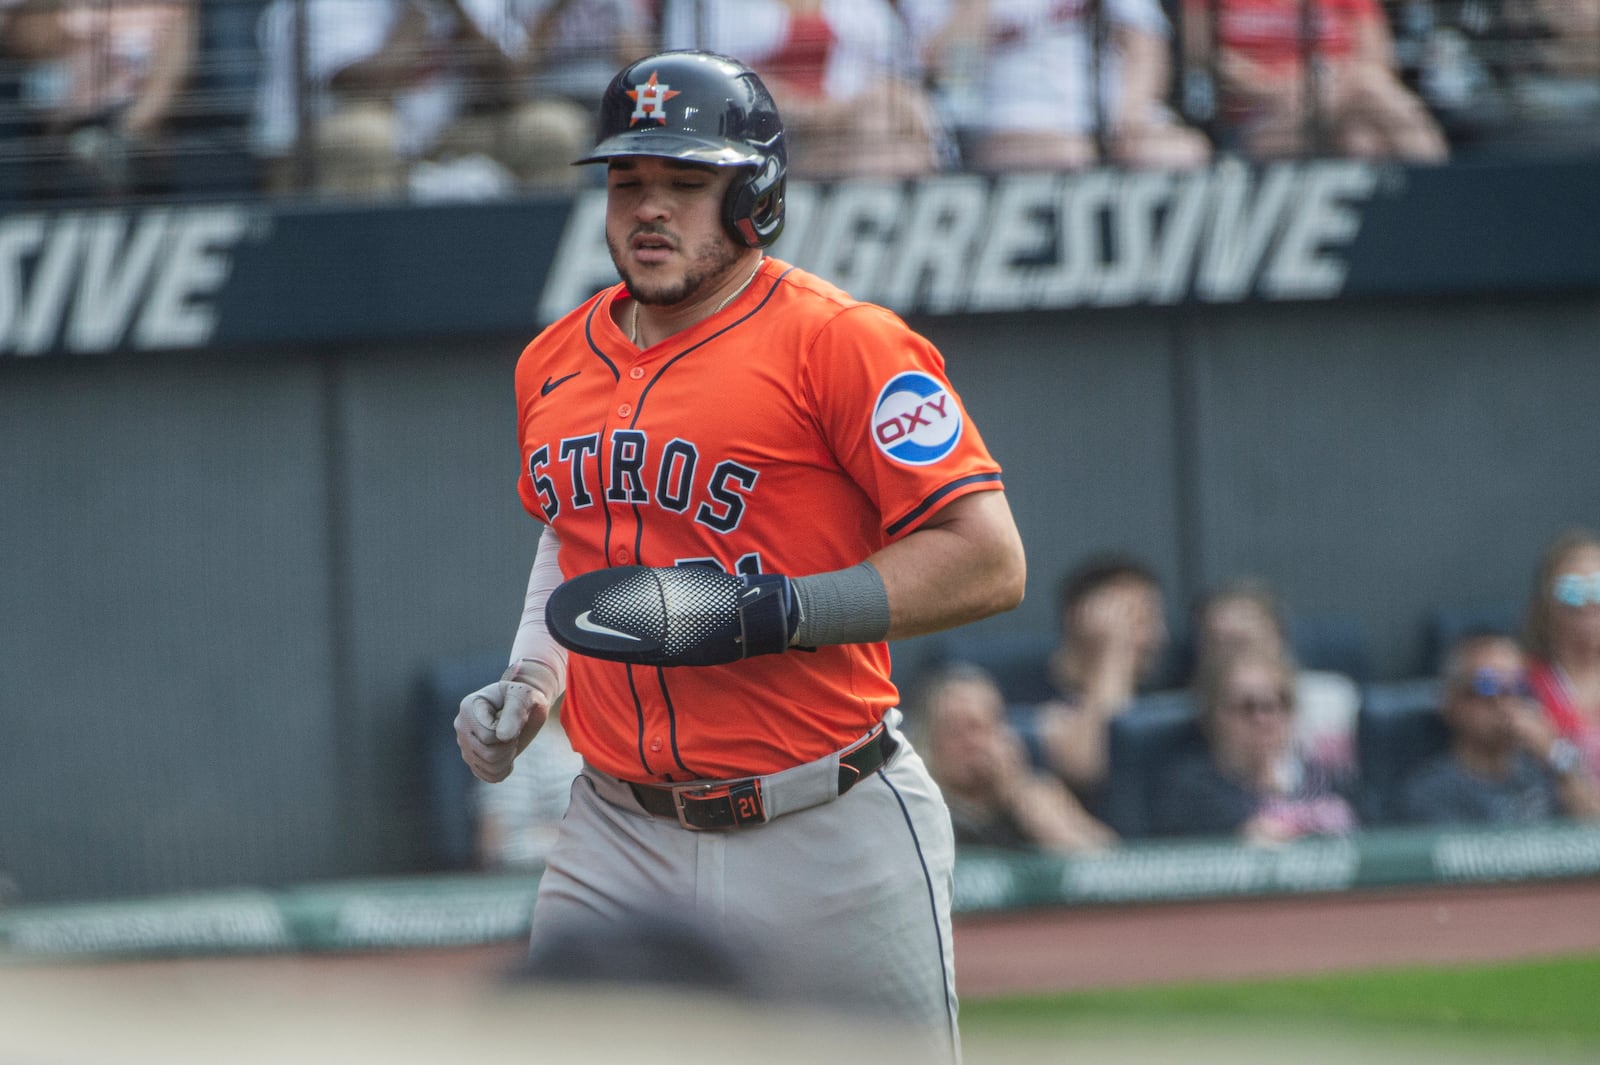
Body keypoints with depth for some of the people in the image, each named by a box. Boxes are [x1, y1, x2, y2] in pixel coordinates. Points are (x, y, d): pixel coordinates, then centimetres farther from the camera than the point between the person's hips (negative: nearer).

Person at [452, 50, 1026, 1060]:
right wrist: (528, 683, 14)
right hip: (621, 841, 6)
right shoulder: (556, 364, 12)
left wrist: (756, 615, -22)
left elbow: (990, 563, -16)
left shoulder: (837, 340, -10)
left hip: (828, 841, -5)